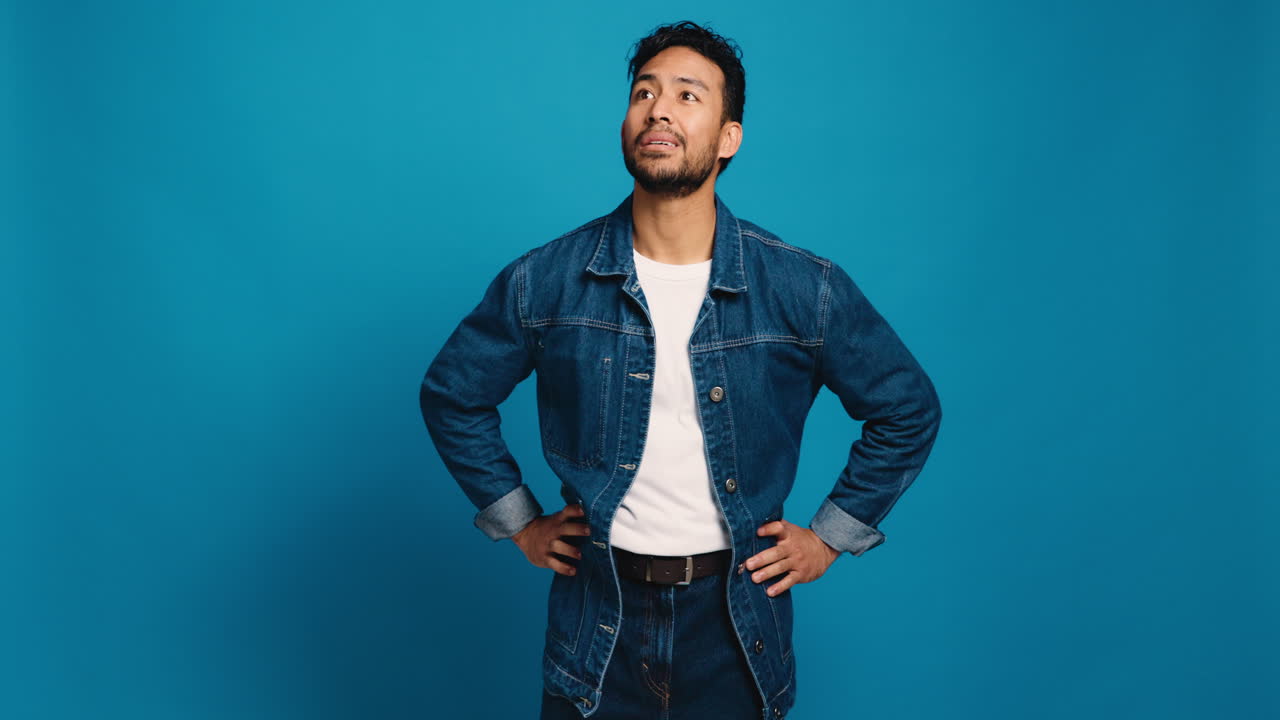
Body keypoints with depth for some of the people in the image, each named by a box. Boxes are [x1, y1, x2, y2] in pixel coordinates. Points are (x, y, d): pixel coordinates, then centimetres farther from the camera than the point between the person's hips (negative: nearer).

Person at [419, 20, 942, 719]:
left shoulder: (804, 289, -9)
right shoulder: (546, 281, -8)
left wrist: (829, 537, 2)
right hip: (598, 619, 0)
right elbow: (450, 394, 7)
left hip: (737, 622, 0)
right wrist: (520, 523, 5)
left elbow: (909, 411, 4)